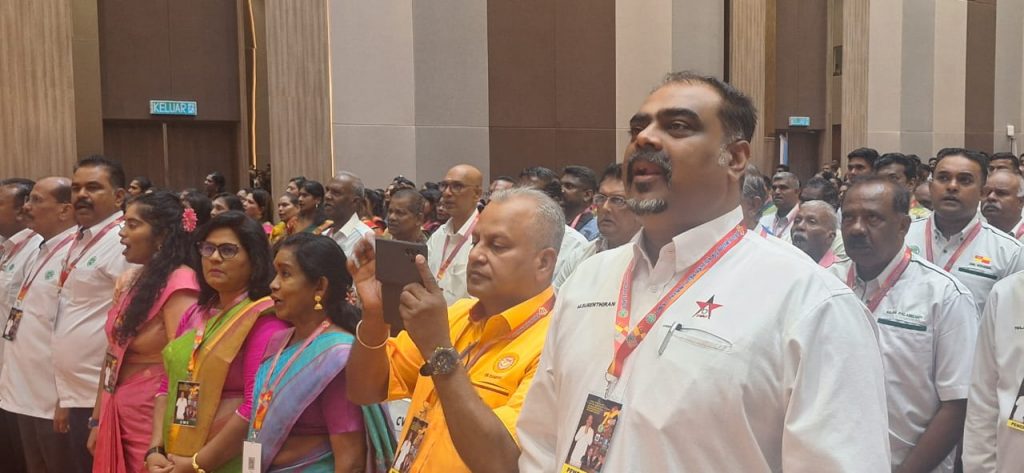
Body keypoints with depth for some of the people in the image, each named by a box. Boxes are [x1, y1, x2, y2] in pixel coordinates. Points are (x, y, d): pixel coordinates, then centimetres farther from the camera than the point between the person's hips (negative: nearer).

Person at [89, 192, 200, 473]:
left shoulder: (179, 284, -16)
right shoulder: (128, 281, 8)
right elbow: (112, 355, 13)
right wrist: (98, 419, 13)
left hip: (155, 420, -7)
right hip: (118, 418, 7)